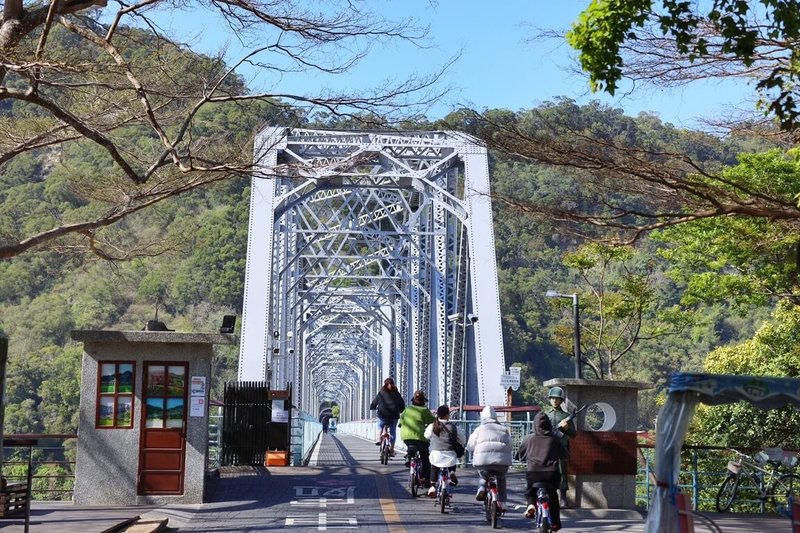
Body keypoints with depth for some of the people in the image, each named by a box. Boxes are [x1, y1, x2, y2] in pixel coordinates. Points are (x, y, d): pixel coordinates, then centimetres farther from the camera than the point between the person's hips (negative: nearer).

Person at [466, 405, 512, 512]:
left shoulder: (479, 429, 13)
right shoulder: (504, 429, 20)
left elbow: (470, 446, 13)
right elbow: (509, 445, 15)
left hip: (483, 460, -1)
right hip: (502, 461, 1)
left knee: (483, 476, 30)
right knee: (501, 479, 28)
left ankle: (481, 487, 0)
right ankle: (501, 502, 18)